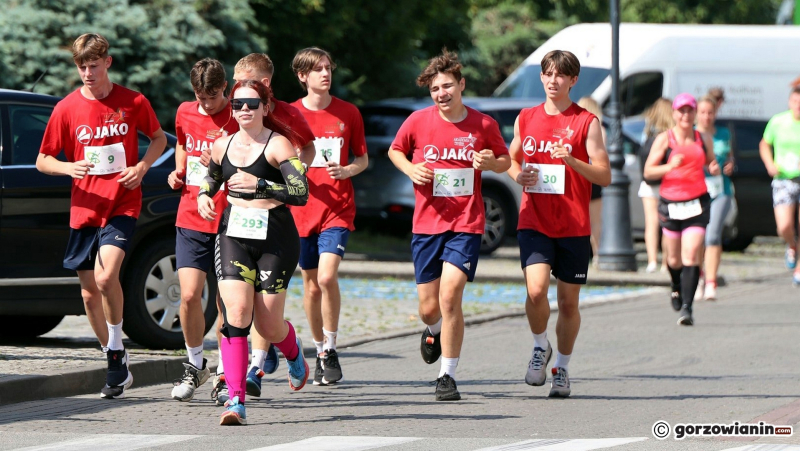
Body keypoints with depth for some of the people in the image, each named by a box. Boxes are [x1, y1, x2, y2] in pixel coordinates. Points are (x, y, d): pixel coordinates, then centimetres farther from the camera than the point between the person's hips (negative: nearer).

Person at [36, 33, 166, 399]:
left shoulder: (133, 103, -2)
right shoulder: (66, 109, 0)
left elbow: (159, 138, 14)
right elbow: (42, 161, 6)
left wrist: (142, 166, -5)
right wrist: (68, 167, -15)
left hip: (123, 204, -3)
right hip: (85, 208, 3)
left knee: (106, 276, -24)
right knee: (89, 293, 7)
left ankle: (117, 350, -3)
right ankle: (118, 368, 23)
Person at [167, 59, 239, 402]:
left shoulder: (239, 119, -7)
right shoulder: (185, 114, 8)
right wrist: (178, 171, 10)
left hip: (228, 221, -3)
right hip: (191, 219, 3)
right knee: (189, 295, -5)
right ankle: (195, 364, 15)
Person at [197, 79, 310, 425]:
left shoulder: (278, 144, -8)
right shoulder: (223, 146, 8)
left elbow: (301, 193, -16)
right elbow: (212, 177, 30)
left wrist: (259, 184, -25)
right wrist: (203, 195, 8)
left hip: (275, 237, -3)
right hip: (233, 235, 3)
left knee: (269, 325, 3)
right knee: (236, 312, -15)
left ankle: (294, 354, 41)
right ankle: (236, 400, -19)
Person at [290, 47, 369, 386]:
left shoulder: (348, 113, 4)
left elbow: (363, 158, 10)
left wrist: (346, 170, -11)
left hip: (338, 209, -2)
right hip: (302, 209, 2)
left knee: (327, 276, -18)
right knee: (311, 285, 7)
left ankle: (331, 350, -6)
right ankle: (320, 350, 22)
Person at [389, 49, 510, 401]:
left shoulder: (484, 125, -2)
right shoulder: (418, 121, -1)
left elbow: (505, 161, 13)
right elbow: (395, 151, 16)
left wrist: (491, 163, -10)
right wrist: (410, 169, -5)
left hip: (466, 223, -2)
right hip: (426, 223, 2)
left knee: (450, 294, -18)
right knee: (429, 308, 4)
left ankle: (448, 376, -8)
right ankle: (434, 331, 44)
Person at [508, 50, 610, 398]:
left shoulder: (586, 122, -2)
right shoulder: (526, 118, 8)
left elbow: (604, 176, -6)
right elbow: (510, 158, 23)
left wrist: (572, 160, -22)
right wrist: (518, 175, 0)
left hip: (574, 226, -1)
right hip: (534, 222, 1)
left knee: (568, 301, 5)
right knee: (536, 291, -19)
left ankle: (562, 369, 23)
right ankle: (540, 347, 8)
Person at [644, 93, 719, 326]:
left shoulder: (703, 140, 7)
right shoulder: (664, 139, 0)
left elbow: (711, 163, 23)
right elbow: (648, 171, -3)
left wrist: (715, 169, -1)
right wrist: (670, 166, -21)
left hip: (697, 202, 0)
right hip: (671, 204, 0)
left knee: (691, 255, -14)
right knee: (674, 258, 11)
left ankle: (687, 307, -16)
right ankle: (677, 288, 44)